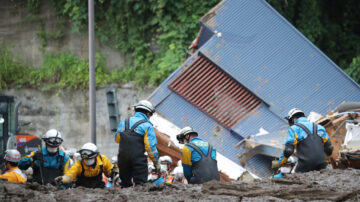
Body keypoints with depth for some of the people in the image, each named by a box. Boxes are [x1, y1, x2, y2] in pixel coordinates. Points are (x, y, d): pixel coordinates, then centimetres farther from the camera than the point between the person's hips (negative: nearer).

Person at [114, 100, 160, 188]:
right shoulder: (147, 125, -4)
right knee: (140, 184, -4)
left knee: (125, 184, 15)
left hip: (122, 157, 5)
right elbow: (151, 146, -8)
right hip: (138, 159, -5)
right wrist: (156, 162, 1)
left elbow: (117, 139, 23)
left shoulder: (124, 123, 12)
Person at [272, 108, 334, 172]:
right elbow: (329, 148, 19)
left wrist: (278, 163, 8)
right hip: (321, 166, 5)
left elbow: (288, 150, -6)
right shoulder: (319, 127, 18)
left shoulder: (294, 129, 2)